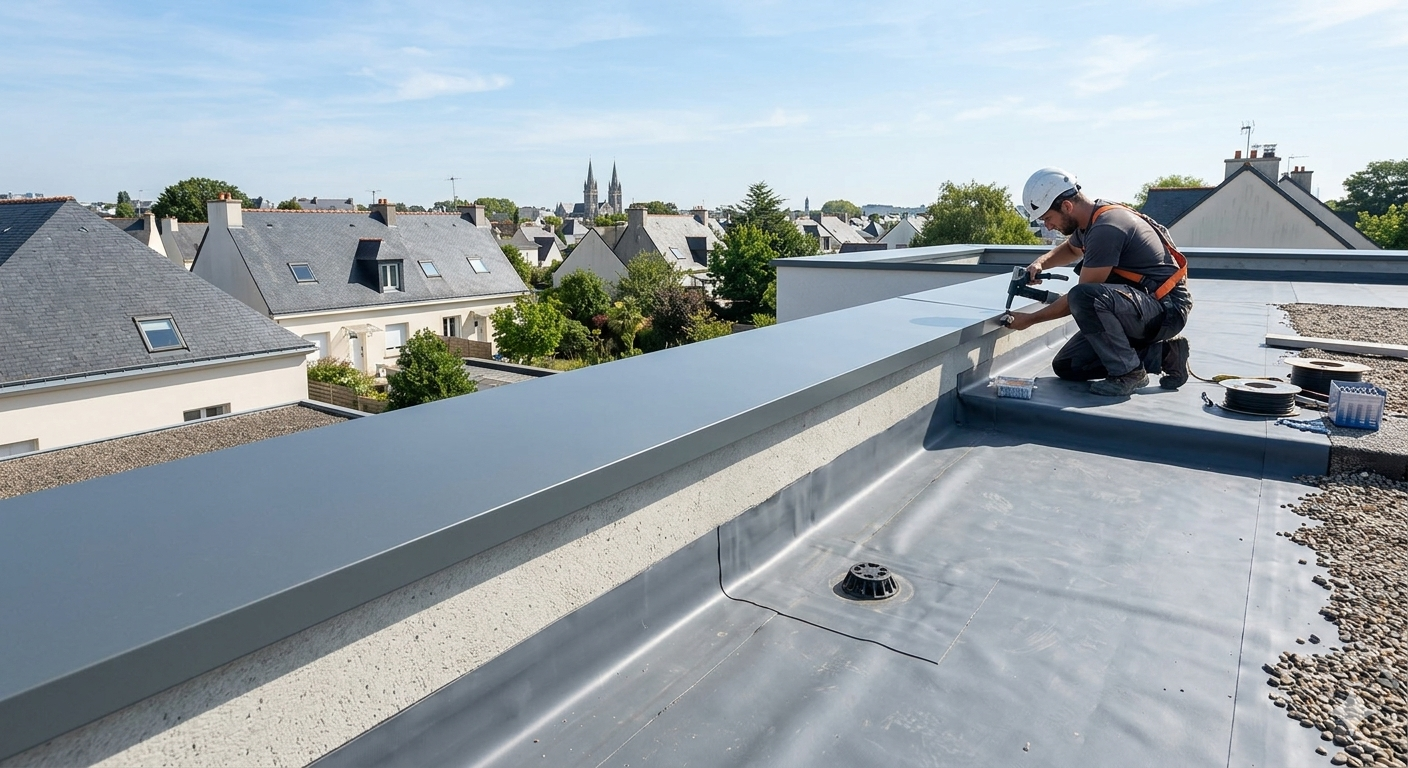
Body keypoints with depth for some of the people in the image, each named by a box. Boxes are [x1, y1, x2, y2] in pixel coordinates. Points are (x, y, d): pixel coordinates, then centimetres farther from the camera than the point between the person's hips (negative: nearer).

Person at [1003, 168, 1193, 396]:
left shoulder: (1106, 229, -24)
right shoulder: (1091, 218, 5)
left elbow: (1079, 298, -20)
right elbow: (1071, 249, 30)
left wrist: (1030, 319, -10)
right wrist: (1041, 262, 10)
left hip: (1167, 309, -9)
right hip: (1139, 309, 9)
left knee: (1084, 297, -36)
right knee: (1066, 366, 3)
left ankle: (1129, 372, -17)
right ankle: (1160, 354, 8)